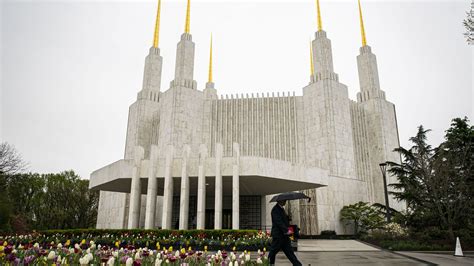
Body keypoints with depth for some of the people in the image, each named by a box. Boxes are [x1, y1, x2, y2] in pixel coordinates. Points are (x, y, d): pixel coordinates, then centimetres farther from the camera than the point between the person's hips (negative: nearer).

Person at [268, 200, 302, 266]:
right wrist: (286, 230, -26)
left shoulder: (281, 209, 16)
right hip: (278, 234, -9)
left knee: (289, 250, 7)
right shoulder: (275, 210, -14)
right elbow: (279, 222, -22)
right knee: (273, 251, 1)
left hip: (284, 235, 9)